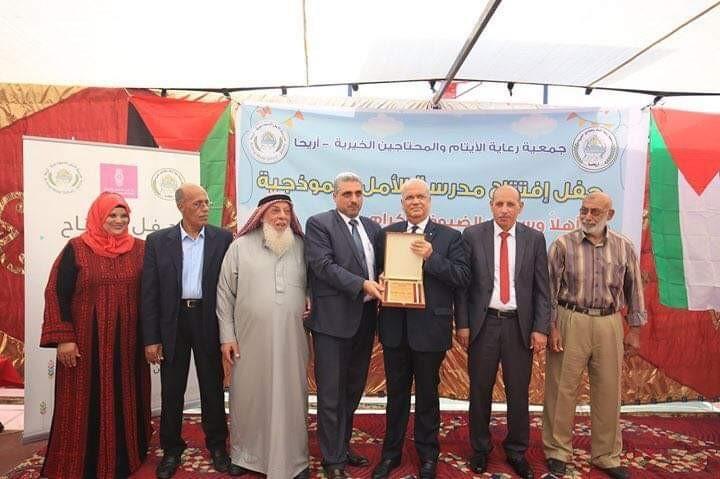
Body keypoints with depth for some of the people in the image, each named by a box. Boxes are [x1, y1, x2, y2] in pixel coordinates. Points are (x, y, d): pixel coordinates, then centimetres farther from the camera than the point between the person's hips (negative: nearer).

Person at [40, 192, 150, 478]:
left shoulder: (140, 249, 3)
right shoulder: (76, 248, -4)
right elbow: (57, 293, -5)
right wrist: (63, 338, -11)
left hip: (128, 341, 3)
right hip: (86, 342, -2)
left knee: (125, 400, 12)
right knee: (87, 403, 8)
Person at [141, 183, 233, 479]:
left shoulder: (223, 239, -1)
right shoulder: (158, 241, 0)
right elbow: (150, 292, -1)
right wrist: (150, 338, -4)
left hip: (209, 321, 0)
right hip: (173, 322, 1)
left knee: (213, 386, 11)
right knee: (171, 390, 11)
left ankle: (216, 445, 29)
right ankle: (171, 449, 30)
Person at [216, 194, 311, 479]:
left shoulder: (301, 246, 6)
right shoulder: (240, 246, 0)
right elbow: (225, 293, 1)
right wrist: (227, 336, -2)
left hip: (291, 340, 1)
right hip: (251, 340, -1)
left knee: (290, 398, 10)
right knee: (249, 398, 12)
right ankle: (245, 455, 34)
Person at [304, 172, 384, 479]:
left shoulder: (372, 227, 14)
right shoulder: (318, 224, -5)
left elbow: (379, 266, 16)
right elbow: (324, 265, -16)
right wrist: (362, 285, -22)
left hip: (365, 318, 6)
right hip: (333, 319, -6)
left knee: (353, 389, 17)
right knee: (331, 393, 3)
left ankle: (343, 445, 34)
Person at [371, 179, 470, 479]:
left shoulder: (449, 237, -1)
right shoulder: (386, 234, 7)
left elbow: (463, 278, -10)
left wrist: (432, 257, -21)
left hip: (430, 327, -2)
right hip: (394, 327, 2)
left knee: (427, 394, 14)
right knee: (396, 393, 16)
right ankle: (391, 453, 34)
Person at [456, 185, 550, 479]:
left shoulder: (534, 239, 3)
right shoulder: (472, 235, -1)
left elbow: (541, 288, 3)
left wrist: (540, 328, -3)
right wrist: (463, 324, -5)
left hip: (520, 325, 1)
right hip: (483, 323, -1)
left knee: (519, 392, 10)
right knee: (480, 391, 10)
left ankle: (516, 452, 29)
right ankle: (480, 449, 29)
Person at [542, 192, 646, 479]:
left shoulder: (624, 247, 5)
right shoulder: (563, 245, -4)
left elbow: (634, 289, 11)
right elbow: (550, 289, -3)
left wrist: (634, 330, 9)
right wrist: (552, 327, -7)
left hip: (609, 324, 3)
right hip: (570, 322, -2)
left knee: (608, 391, 11)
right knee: (562, 389, 5)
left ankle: (606, 455, 28)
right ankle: (557, 451, 21)